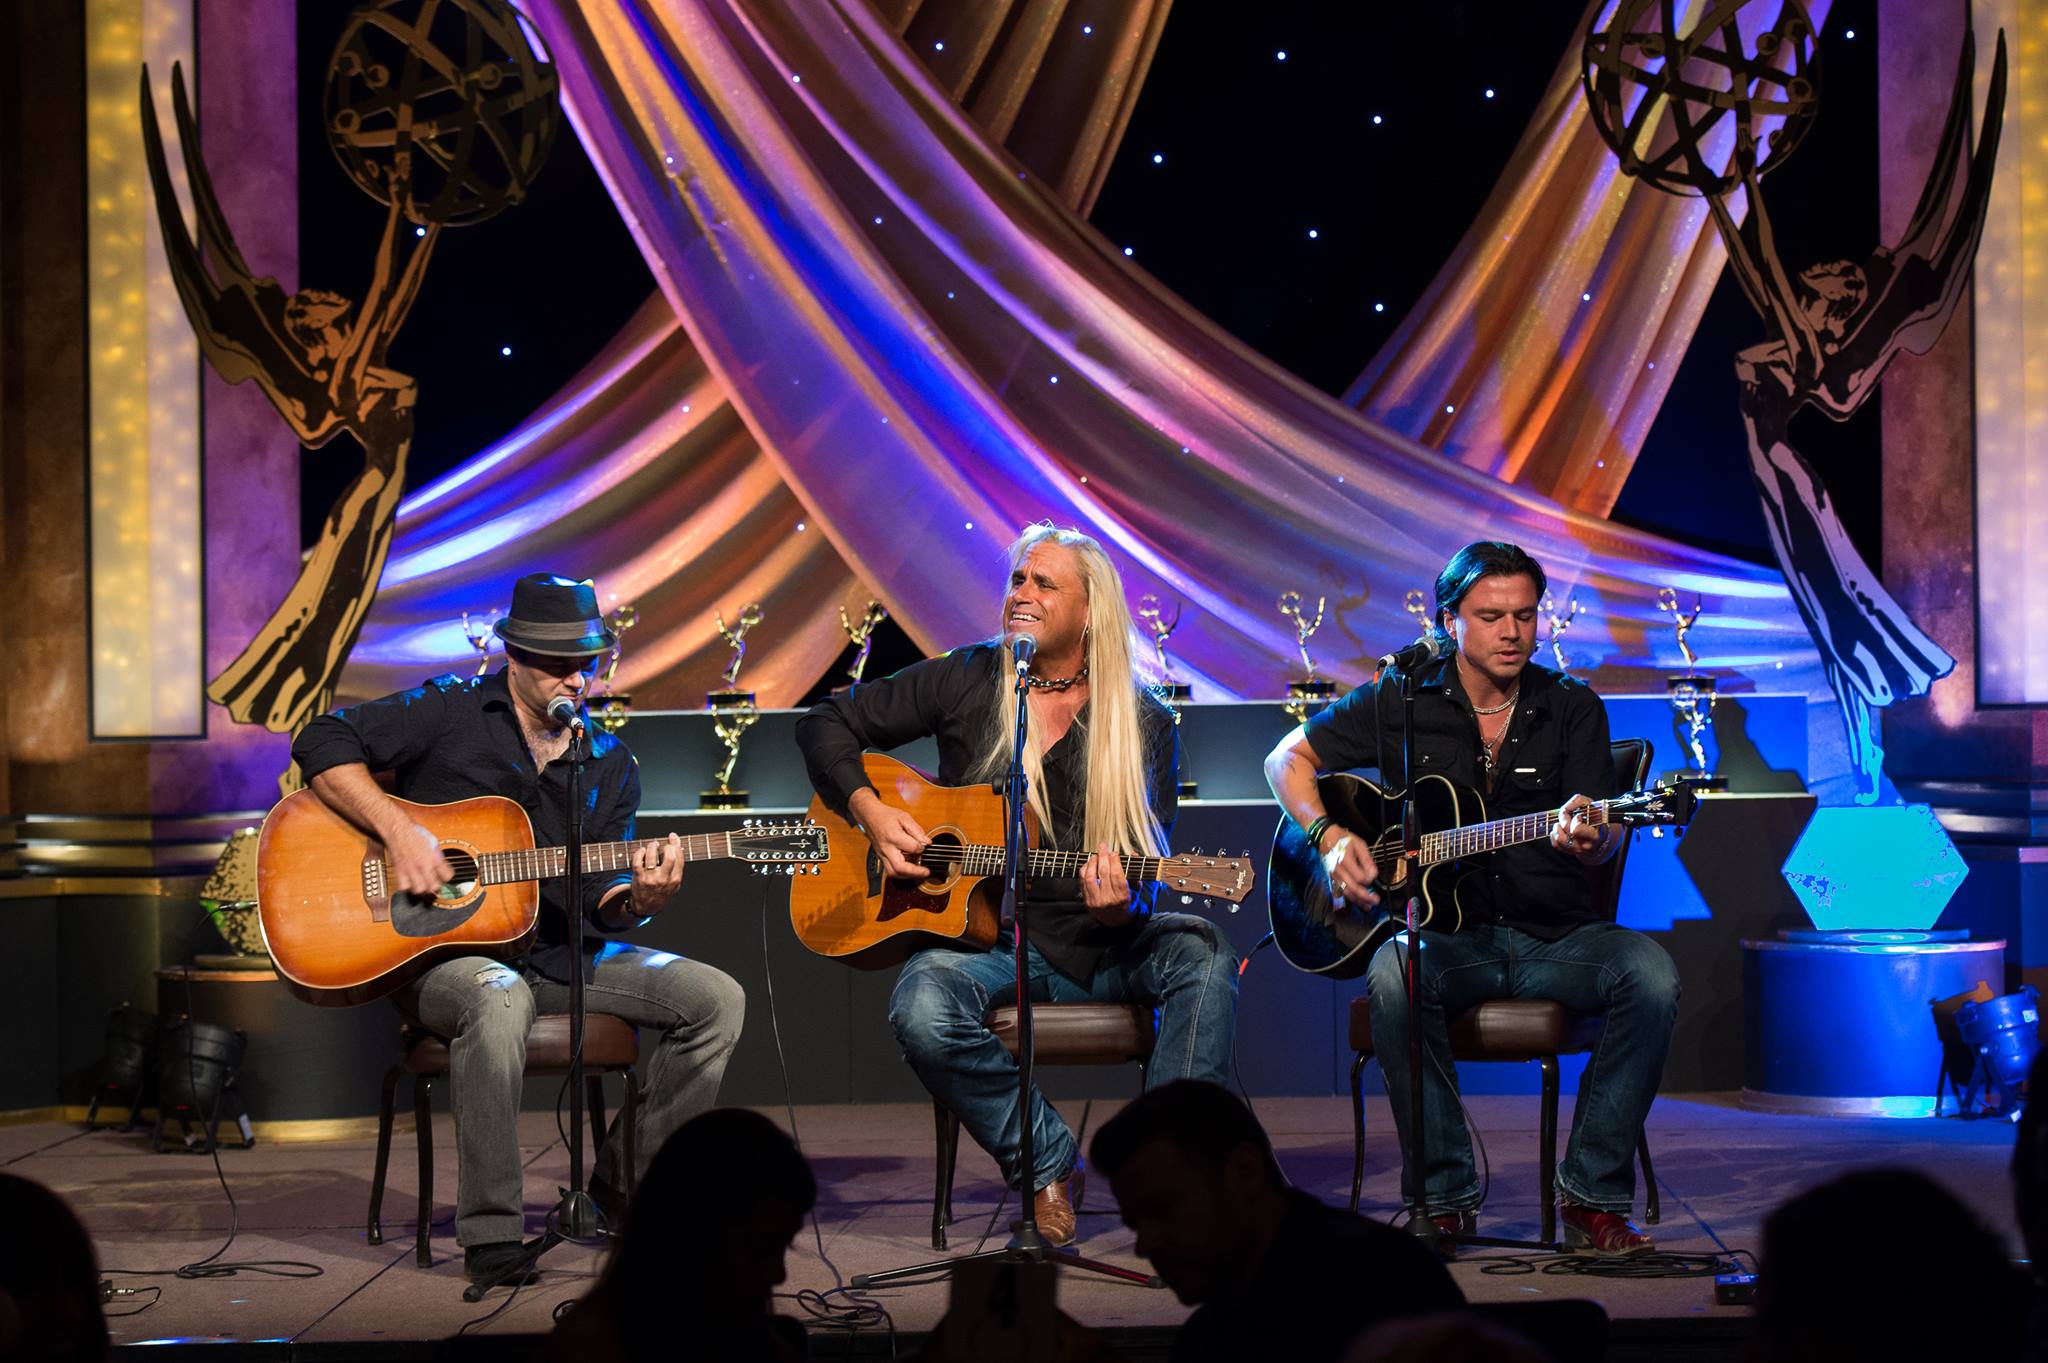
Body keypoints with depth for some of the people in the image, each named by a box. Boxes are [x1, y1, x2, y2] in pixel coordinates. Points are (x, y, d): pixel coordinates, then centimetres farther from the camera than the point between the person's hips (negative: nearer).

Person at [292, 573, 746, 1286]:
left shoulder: (609, 763, 10)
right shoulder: (449, 711, -3)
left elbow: (601, 899, 9)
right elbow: (323, 742, -9)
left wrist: (638, 900, -16)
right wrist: (399, 830, -20)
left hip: (557, 953, 6)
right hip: (444, 952, -6)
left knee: (716, 999, -10)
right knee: (498, 1002, -42)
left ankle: (630, 1182, 5)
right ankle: (490, 1234, -32)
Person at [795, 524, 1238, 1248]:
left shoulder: (1144, 726, 3)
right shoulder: (967, 681, 5)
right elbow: (827, 723, 12)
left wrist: (1119, 909, -24)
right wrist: (870, 810, -5)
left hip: (1098, 947, 0)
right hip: (981, 937, 0)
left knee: (1200, 951, -29)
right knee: (921, 1007, -33)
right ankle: (1049, 1164, -13)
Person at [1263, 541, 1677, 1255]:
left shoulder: (1573, 708, 6)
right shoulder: (1402, 700, 6)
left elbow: (1604, 834, -5)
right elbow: (1287, 758, 13)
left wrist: (1589, 839, -30)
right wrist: (1331, 837, -5)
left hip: (1555, 935, 1)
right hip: (1447, 936, -1)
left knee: (1650, 973, -29)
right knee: (1394, 977, -35)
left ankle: (1593, 1195, -19)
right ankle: (1444, 1196, -21)